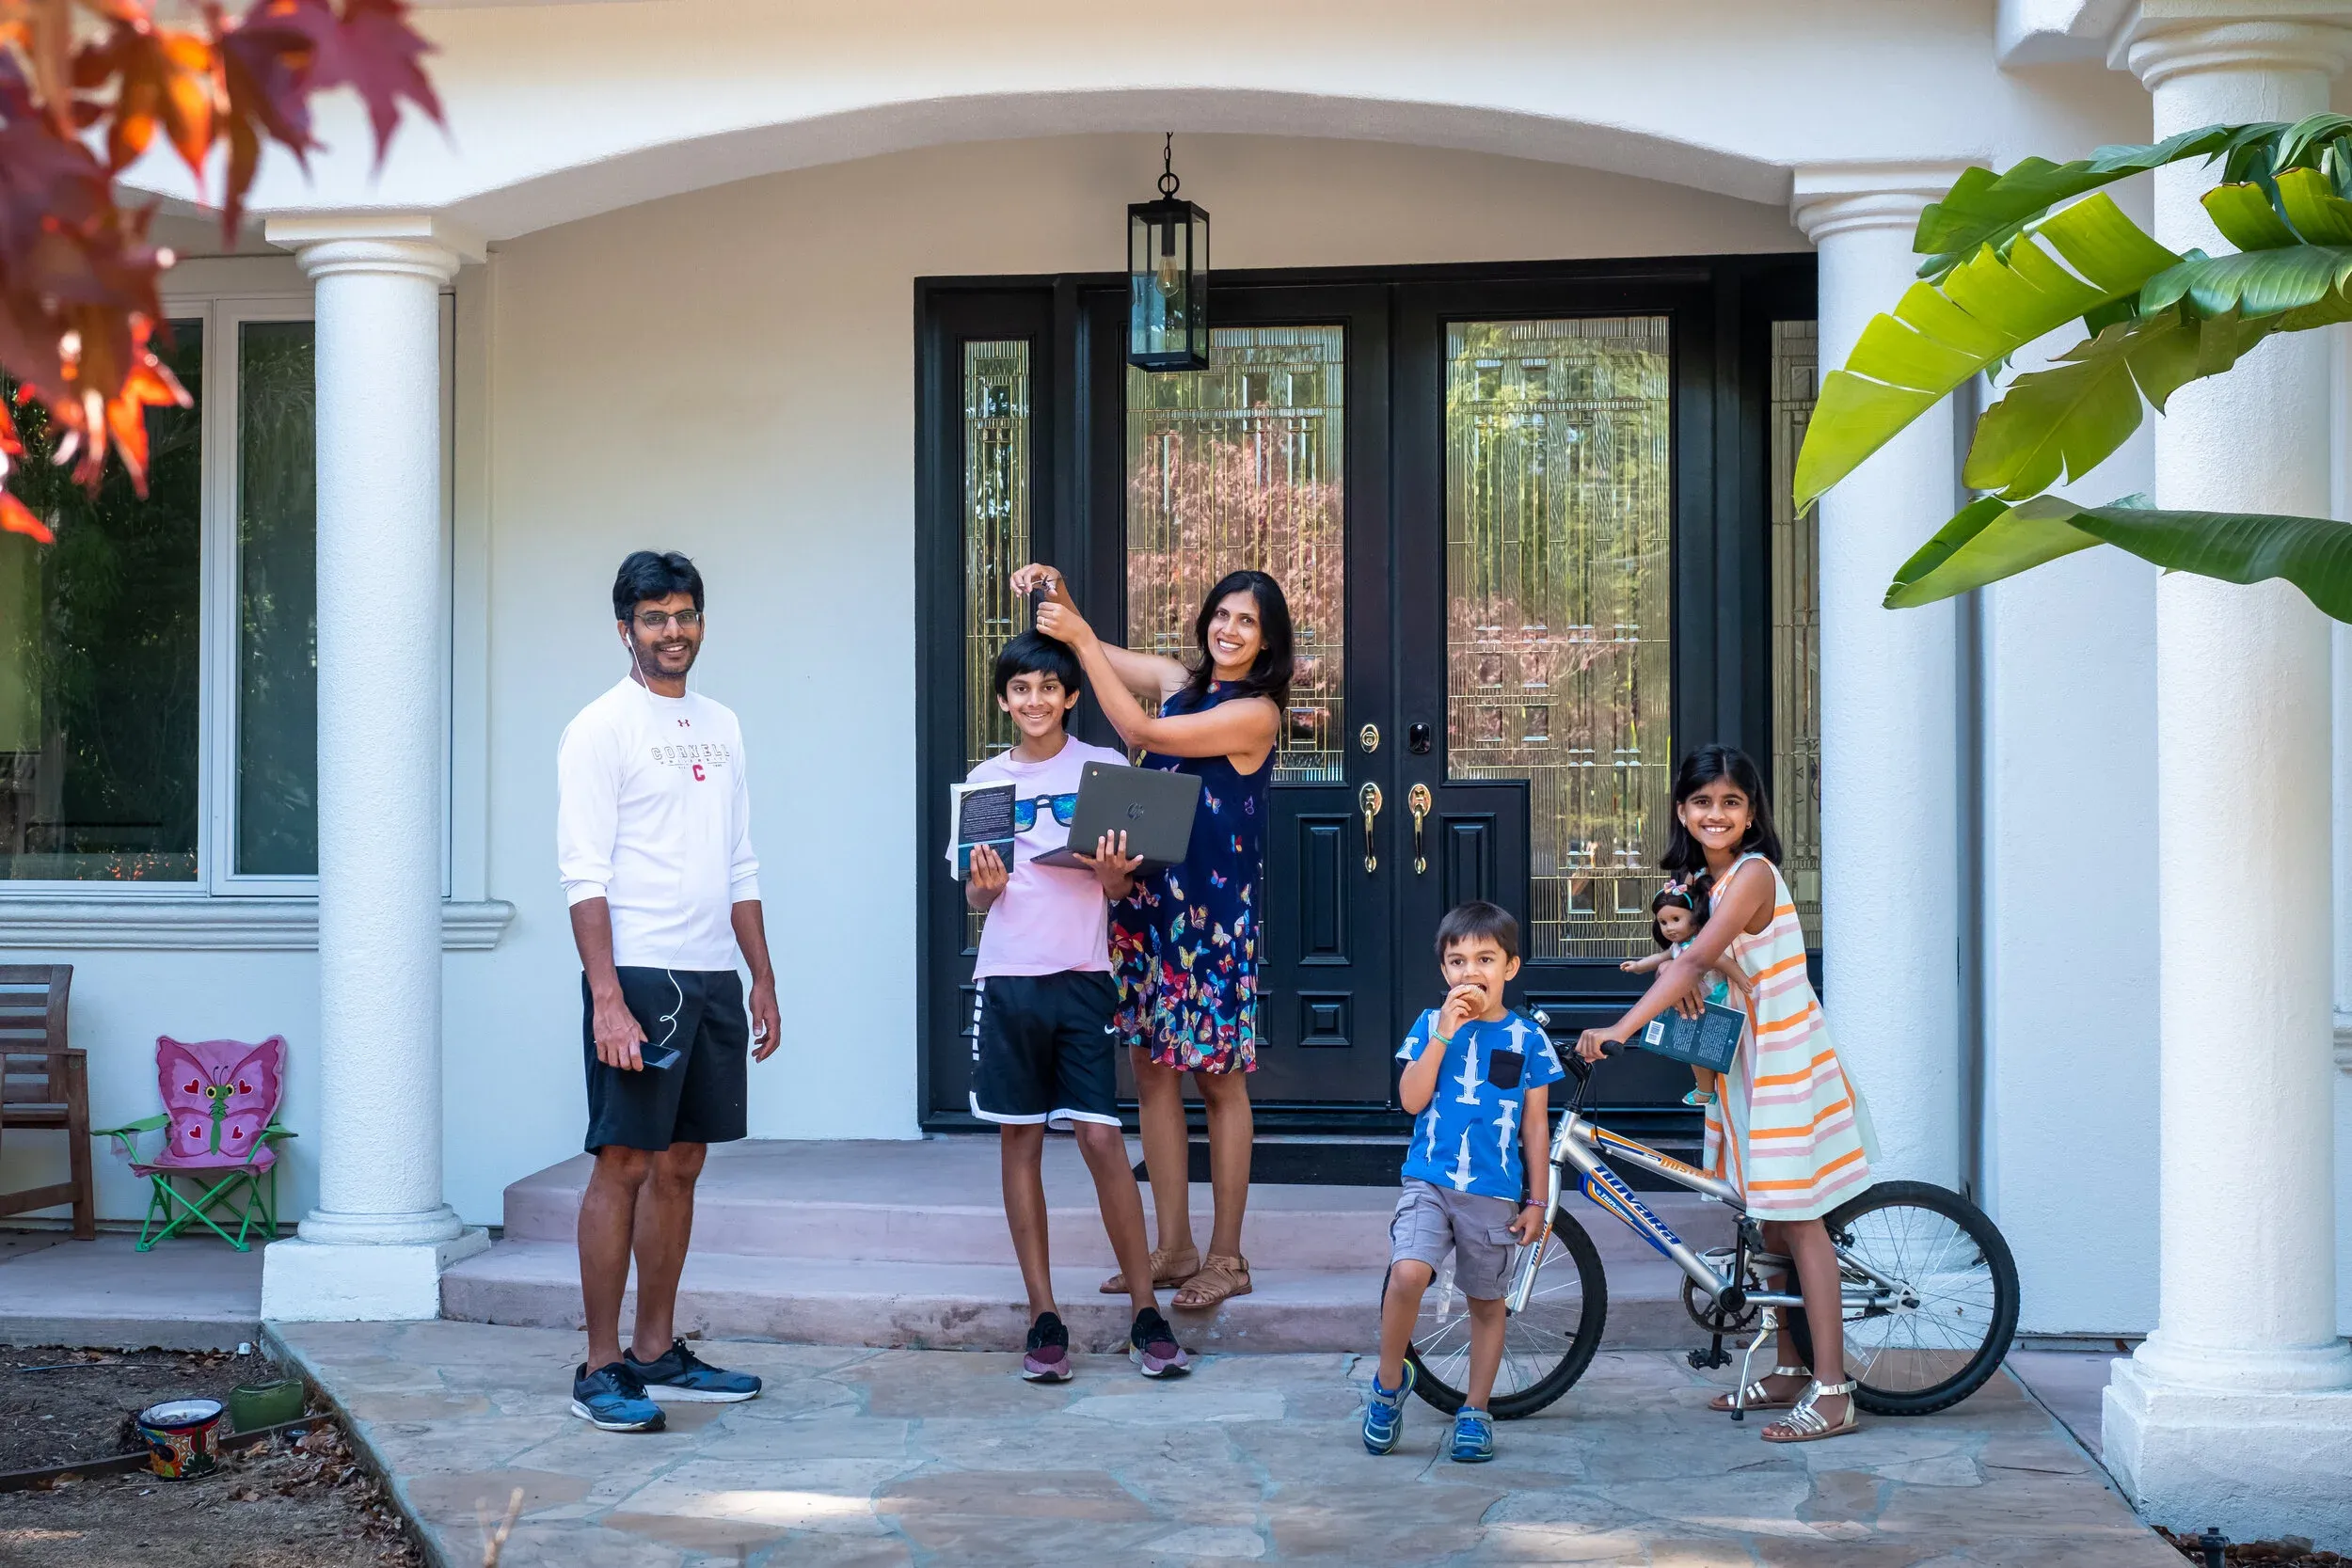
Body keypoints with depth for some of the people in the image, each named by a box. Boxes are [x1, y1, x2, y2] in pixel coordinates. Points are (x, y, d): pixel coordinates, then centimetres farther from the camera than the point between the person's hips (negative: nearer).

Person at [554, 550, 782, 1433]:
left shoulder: (721, 728, 16)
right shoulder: (601, 729, -5)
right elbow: (585, 876, -12)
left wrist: (762, 978, 15)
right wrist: (607, 998, -20)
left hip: (712, 977, 7)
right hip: (639, 974, -7)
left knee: (680, 1165, 10)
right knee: (624, 1164, -6)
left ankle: (658, 1352, 18)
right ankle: (601, 1368, -1)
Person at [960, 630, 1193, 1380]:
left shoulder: (1105, 769, 4)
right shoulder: (987, 780, 10)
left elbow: (1123, 886, 6)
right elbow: (974, 895, 12)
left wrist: (1115, 875, -17)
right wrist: (986, 885, -10)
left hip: (1082, 975, -2)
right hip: (1008, 977, 2)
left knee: (1102, 1140, -7)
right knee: (1020, 1142, 3)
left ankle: (1146, 1314, 1)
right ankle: (1044, 1319, 9)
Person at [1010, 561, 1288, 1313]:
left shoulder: (1256, 713, -10)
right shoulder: (1176, 681, 11)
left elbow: (1140, 730, -17)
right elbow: (1088, 650, 19)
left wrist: (1082, 639, -15)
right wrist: (1058, 593, -1)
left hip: (1214, 908, -7)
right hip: (1148, 896, 7)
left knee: (1218, 1079, 1)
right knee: (1153, 1070, 8)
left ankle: (1226, 1256, 8)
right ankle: (1174, 1248, 16)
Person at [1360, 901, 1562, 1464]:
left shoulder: (1526, 1038, 3)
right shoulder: (1431, 1025, 3)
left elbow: (1535, 1125, 7)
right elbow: (1411, 1099, -8)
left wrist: (1538, 1200, 5)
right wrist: (1445, 1033, -14)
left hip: (1494, 1193, 1)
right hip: (1429, 1182, -1)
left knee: (1487, 1303, 10)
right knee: (1407, 1274, -23)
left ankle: (1474, 1411, 26)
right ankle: (1389, 1382, -1)